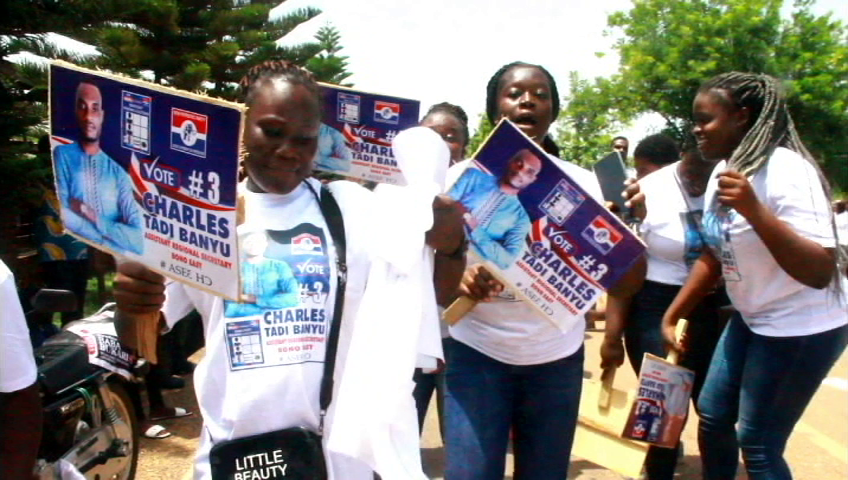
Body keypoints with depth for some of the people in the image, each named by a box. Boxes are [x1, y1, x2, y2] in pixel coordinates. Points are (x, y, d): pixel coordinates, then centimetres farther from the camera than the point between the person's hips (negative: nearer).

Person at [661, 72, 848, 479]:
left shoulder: (785, 171, -24)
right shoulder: (723, 171, 1)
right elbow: (713, 255, 10)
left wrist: (754, 209, -41)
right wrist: (672, 315, 10)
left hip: (802, 327, -8)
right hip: (751, 319, 8)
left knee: (758, 443, 0)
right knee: (712, 416, 16)